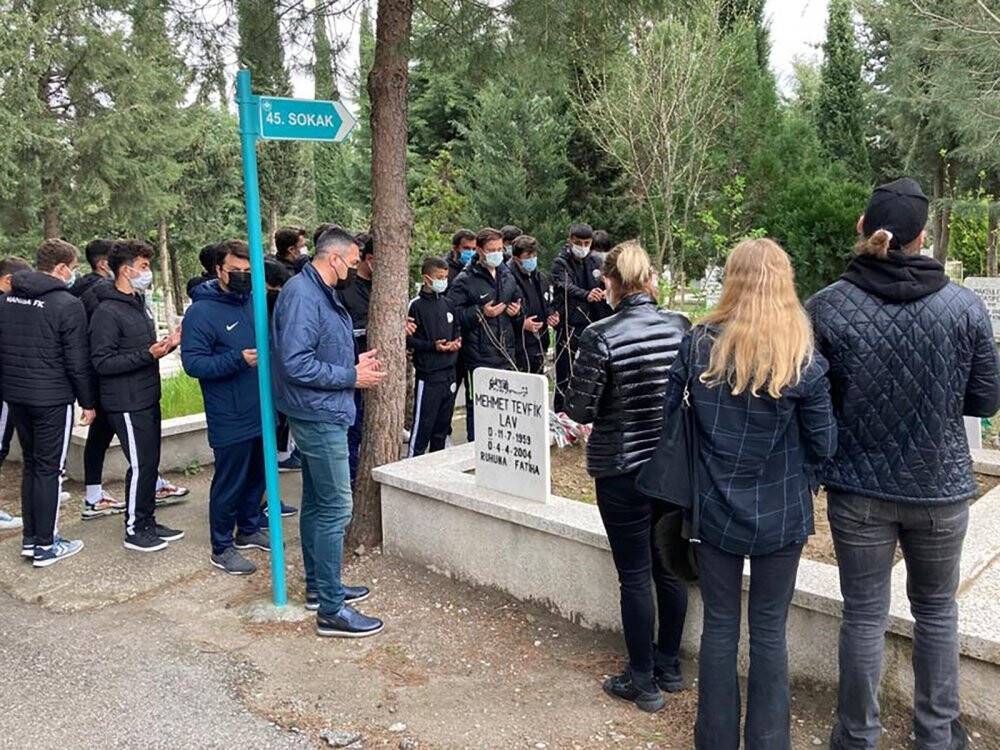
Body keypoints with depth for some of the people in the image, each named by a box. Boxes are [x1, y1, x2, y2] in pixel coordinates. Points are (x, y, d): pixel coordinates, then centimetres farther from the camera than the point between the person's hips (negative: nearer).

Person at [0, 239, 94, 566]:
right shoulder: (68, 305, -15)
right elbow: (77, 362, -14)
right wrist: (88, 402, -4)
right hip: (52, 400, -7)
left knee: (31, 464, 18)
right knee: (49, 469, 2)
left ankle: (30, 538, 25)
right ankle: (46, 546, 9)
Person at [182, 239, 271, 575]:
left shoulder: (253, 302, 8)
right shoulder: (201, 311, -14)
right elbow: (193, 362, -20)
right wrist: (238, 360, -30)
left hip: (261, 413, 7)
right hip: (230, 420, -7)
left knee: (257, 476, 20)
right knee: (229, 483, 3)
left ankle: (250, 528, 39)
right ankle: (222, 548, 17)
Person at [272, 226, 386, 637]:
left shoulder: (322, 294, 14)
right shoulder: (301, 295, -18)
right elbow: (295, 364, -25)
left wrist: (355, 361, 7)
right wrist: (351, 377, -17)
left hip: (321, 415, 11)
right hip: (319, 416, -11)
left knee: (317, 504, 17)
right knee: (335, 508, -7)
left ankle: (319, 586, 30)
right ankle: (331, 610, 1)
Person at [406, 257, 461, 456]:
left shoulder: (446, 304, 12)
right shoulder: (416, 305, -8)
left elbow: (457, 328, 24)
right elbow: (408, 339, -12)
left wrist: (457, 341, 4)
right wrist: (433, 346, -19)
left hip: (449, 372, 7)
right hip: (428, 375, -7)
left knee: (443, 425, 14)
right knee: (423, 425, -4)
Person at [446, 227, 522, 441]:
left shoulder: (507, 277, 14)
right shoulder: (465, 281, -7)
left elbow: (517, 302, 28)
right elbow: (452, 314, -14)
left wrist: (517, 312, 6)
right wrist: (481, 313, -18)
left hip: (505, 354, 6)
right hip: (478, 357, -6)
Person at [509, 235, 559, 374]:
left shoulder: (541, 278, 14)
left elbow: (548, 305, 26)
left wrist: (553, 316, 6)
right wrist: (521, 323, -20)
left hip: (539, 345, 8)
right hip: (518, 349, -8)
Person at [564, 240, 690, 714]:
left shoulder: (601, 337, -18)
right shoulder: (680, 327, -4)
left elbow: (579, 411, -15)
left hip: (622, 470, -5)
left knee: (634, 576, 7)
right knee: (669, 567, 18)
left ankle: (643, 682, 20)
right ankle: (669, 665, 35)